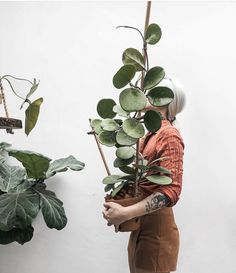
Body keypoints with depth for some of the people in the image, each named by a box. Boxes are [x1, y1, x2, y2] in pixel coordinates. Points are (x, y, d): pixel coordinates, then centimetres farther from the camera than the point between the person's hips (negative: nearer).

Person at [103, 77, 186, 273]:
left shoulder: (169, 135, -14)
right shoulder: (151, 135, 10)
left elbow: (171, 191, -22)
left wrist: (126, 214, -26)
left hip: (156, 230, -8)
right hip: (140, 227, 8)